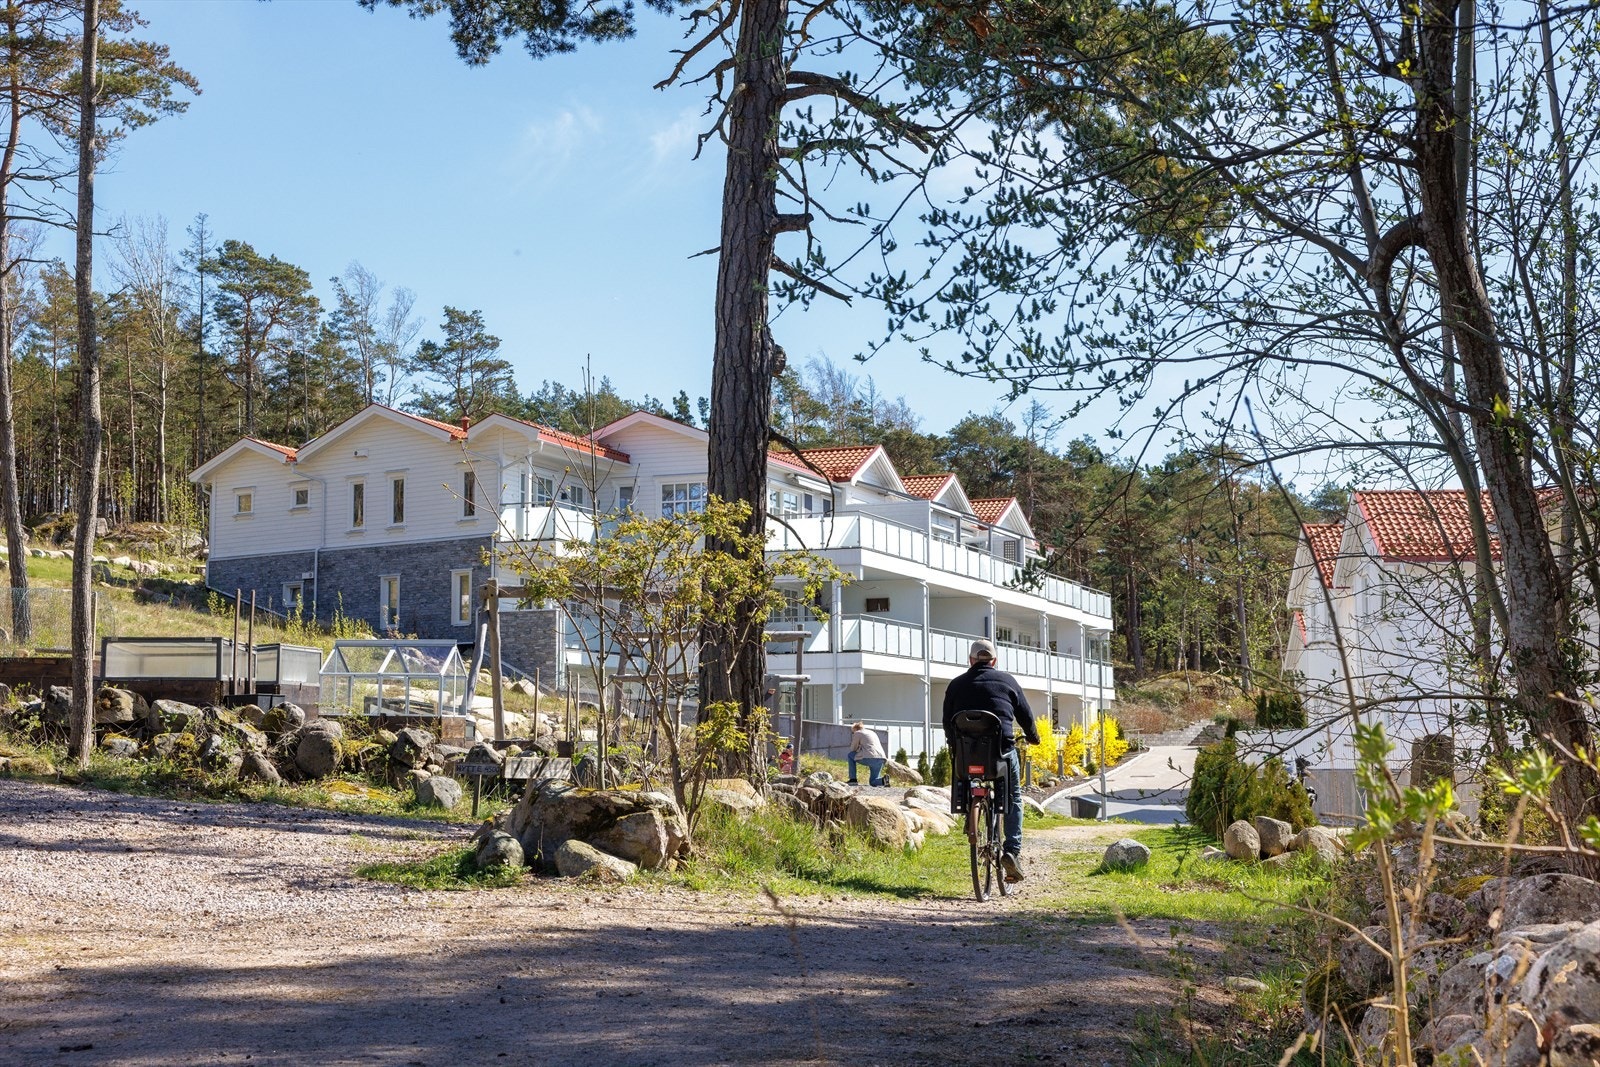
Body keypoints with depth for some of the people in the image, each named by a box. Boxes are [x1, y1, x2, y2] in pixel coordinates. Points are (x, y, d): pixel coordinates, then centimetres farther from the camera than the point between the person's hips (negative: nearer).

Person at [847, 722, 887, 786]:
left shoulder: (857, 733, 10)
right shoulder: (872, 733, 30)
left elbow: (852, 749, 13)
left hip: (870, 758, -6)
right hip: (881, 759, 6)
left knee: (850, 755, 18)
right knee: (873, 782, 18)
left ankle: (853, 779, 10)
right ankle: (883, 780, -14)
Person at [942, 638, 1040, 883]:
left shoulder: (956, 684, 10)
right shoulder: (1006, 681, 7)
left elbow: (948, 721, 15)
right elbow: (1025, 714, 13)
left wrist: (954, 743, 34)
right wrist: (1033, 737, 32)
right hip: (1002, 748, -1)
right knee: (1013, 798, 13)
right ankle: (1013, 851, 2)